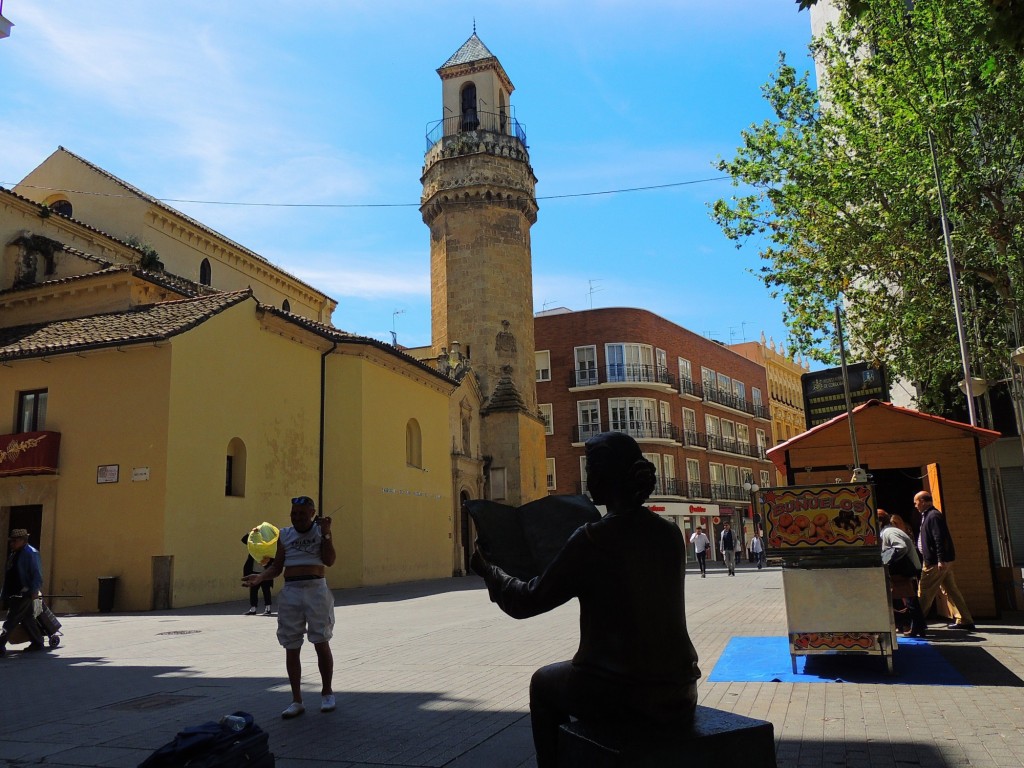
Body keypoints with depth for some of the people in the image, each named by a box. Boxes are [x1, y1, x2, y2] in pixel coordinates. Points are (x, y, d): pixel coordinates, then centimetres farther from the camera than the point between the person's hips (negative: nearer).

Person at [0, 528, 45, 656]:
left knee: (11, 619, -10)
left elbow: (37, 574, -16)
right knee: (27, 618, 13)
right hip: (14, 593, 9)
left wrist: (34, 591, -22)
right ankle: (37, 643, 21)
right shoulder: (14, 554, 14)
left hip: (24, 594, -9)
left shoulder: (31, 553, -12)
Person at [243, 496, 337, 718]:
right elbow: (276, 567, 9)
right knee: (291, 648, 4)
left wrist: (326, 534, -13)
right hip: (290, 592, 3)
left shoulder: (321, 530, 4)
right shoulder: (284, 535, 11)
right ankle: (296, 700, 15)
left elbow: (329, 561, -7)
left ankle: (327, 693, 19)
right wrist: (260, 577, -9)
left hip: (316, 590, -3)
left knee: (321, 643, 0)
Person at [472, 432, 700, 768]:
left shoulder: (592, 538, -15)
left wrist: (487, 570, 11)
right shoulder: (672, 535, 2)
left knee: (543, 682, 25)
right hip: (678, 694, 6)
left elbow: (526, 603, -7)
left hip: (619, 696, -5)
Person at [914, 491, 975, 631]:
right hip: (940, 561, 10)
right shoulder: (928, 515, 15)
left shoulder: (933, 516, -16)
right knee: (951, 590, 12)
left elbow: (939, 539, -23)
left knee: (924, 592, -3)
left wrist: (940, 560, -25)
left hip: (935, 562, -10)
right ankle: (965, 621, 15)